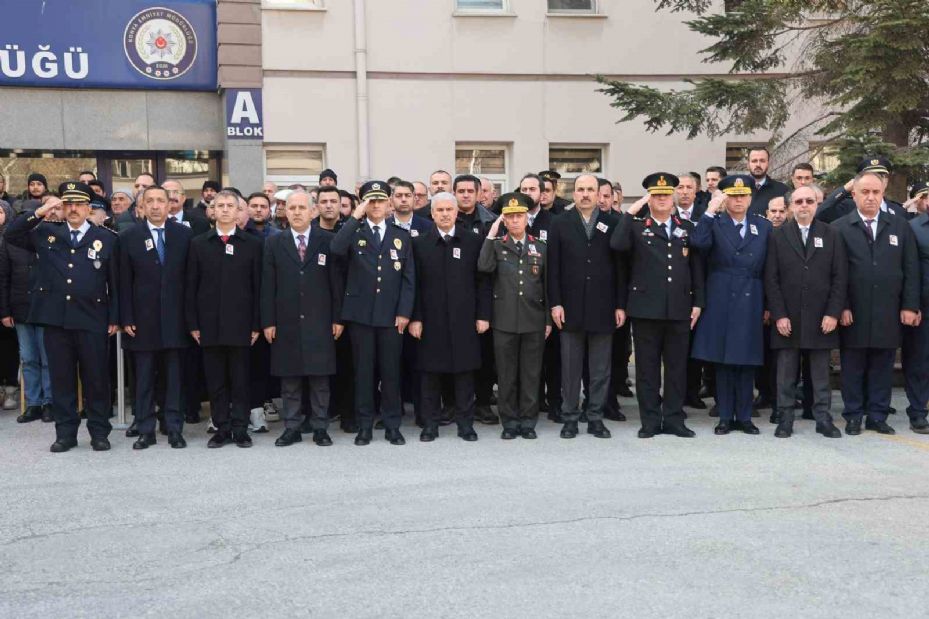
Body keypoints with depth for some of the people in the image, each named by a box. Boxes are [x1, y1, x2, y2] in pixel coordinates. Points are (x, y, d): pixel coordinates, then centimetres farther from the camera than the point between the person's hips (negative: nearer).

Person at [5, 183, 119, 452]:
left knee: (96, 378, 4)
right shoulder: (46, 233, 11)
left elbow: (115, 282, 3)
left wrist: (115, 318, -2)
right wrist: (38, 213, -5)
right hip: (55, 318, 2)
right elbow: (11, 235, 7)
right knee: (61, 378, 8)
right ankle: (65, 432, 17)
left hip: (92, 320, -2)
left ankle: (99, 432, 14)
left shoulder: (107, 238, 4)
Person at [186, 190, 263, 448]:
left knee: (240, 380, 3)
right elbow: (191, 287, 7)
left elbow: (257, 286, 2)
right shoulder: (199, 244, 8)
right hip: (210, 324, 1)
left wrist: (256, 324, -3)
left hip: (240, 323, -1)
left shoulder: (252, 244, 5)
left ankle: (240, 429, 11)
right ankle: (222, 429, 13)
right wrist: (193, 324, 0)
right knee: (216, 381, 5)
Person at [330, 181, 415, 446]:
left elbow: (409, 277, 6)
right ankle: (364, 426, 12)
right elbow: (336, 249, -18)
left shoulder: (401, 236, 10)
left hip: (391, 315, 1)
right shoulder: (353, 232, 5)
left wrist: (404, 312, -3)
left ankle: (392, 425, 13)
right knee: (363, 371, 4)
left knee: (391, 371, 5)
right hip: (360, 313, -1)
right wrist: (355, 217, -18)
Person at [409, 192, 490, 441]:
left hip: (464, 319, 0)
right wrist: (414, 318, -5)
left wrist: (483, 315, -2)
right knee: (429, 372, 4)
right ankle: (430, 424, 13)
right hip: (431, 320, 0)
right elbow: (414, 284, 2)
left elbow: (483, 281, 4)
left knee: (464, 372, 4)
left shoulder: (473, 241, 5)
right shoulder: (420, 243, 5)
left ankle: (465, 423, 14)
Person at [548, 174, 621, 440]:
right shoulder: (561, 223, 4)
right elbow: (553, 266, 1)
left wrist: (620, 305, -1)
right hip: (571, 306, 0)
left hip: (603, 307, 1)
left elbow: (619, 266, 3)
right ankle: (570, 418, 15)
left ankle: (596, 418, 15)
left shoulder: (611, 223, 4)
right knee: (570, 367, 6)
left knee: (601, 367, 6)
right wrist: (555, 303, -7)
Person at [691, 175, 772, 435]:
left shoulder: (764, 226, 10)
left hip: (751, 302, 2)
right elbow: (698, 243, -18)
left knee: (747, 360, 5)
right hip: (721, 301, -2)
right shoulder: (714, 223, 3)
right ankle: (725, 416, 12)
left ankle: (744, 416, 15)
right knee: (722, 360, 3)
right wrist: (710, 210, -16)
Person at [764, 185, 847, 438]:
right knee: (786, 374, 3)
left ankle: (823, 419, 12)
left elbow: (840, 277, 3)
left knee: (821, 373, 6)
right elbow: (771, 279, 0)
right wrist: (778, 315, -8)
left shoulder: (831, 234, 7)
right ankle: (785, 419, 9)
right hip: (787, 319, 0)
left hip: (820, 319, 1)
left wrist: (833, 313, -6)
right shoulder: (778, 236, 5)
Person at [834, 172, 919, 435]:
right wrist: (841, 307, -8)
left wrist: (910, 306, 0)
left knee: (882, 367, 7)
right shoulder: (839, 228, 2)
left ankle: (877, 416, 16)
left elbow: (911, 269, 7)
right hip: (853, 314, -2)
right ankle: (853, 416, 14)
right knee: (852, 368, 5)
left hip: (888, 314, 2)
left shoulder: (900, 227, 10)